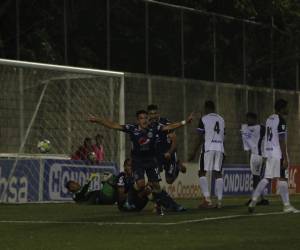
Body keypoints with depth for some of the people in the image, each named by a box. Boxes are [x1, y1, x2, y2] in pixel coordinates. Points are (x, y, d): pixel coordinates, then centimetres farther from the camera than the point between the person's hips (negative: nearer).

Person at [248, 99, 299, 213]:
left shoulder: (269, 119, 15)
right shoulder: (280, 120, -12)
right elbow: (282, 141, -16)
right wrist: (285, 158, -16)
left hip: (269, 152, 8)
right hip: (278, 153, -8)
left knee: (267, 178, 9)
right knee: (282, 179, -6)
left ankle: (253, 201, 2)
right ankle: (287, 206, -4)